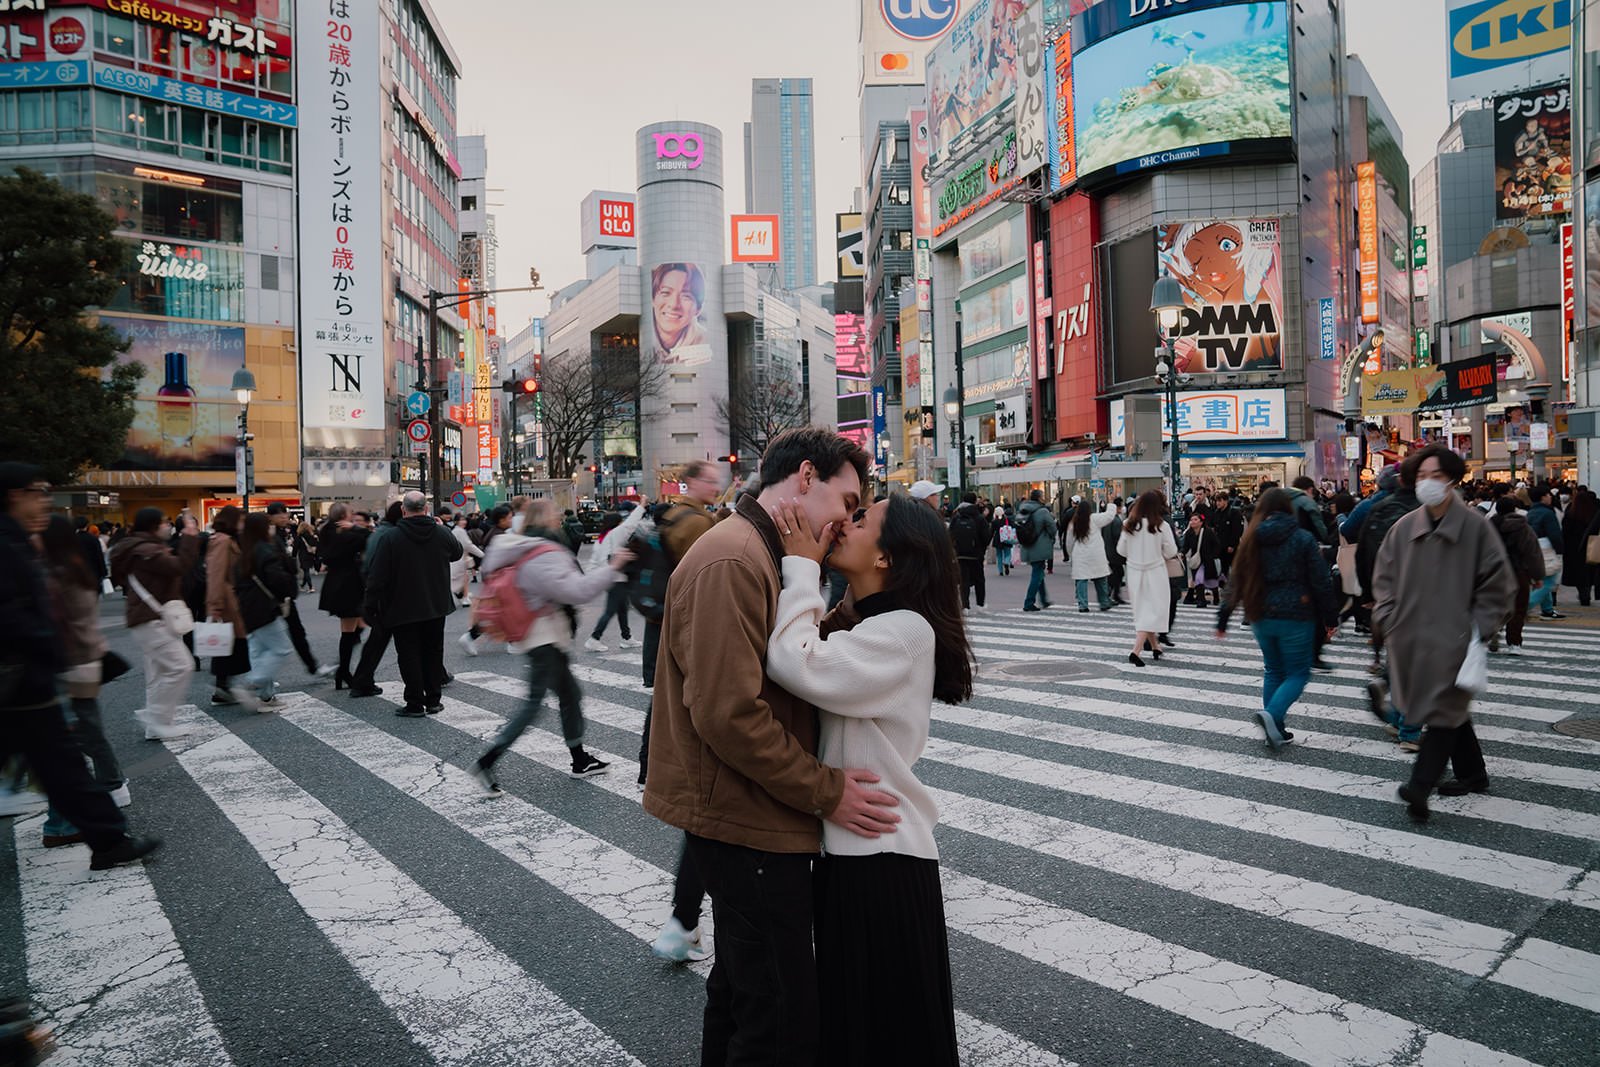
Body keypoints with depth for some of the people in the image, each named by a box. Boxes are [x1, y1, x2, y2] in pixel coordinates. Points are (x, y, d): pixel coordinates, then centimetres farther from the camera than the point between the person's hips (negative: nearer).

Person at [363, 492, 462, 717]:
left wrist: (371, 607, -3)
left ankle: (415, 703, 6)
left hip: (403, 610, -3)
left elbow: (377, 577, -13)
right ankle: (433, 700, 17)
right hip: (436, 606, 4)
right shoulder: (442, 534, -4)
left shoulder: (390, 538, -14)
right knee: (433, 652, 13)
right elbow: (457, 553, 18)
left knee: (409, 655, 4)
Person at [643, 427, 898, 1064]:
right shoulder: (731, 562, -21)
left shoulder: (761, 557, 14)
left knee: (742, 988, 25)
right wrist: (825, 791, -20)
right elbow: (728, 714, -26)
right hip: (748, 825, -11)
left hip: (749, 819, 11)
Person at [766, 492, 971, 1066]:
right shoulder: (852, 624, 11)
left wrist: (801, 564, -21)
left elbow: (800, 666, -32)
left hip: (883, 856, -8)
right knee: (849, 1014, 23)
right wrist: (800, 568, -10)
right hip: (847, 846, 9)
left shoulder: (906, 630, -19)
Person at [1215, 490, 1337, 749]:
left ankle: (1276, 729, 16)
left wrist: (1223, 618, 8)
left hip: (1261, 617, 4)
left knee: (1273, 671, 17)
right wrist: (1330, 616, 4)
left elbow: (1236, 581, 5)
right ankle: (1272, 714, -19)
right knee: (1298, 673, 5)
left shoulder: (1252, 540, 4)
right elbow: (1321, 581, -6)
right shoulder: (1303, 539, -7)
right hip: (1295, 616, -4)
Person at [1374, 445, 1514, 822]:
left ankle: (1420, 786, -12)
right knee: (1450, 707, 16)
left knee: (1443, 706, -8)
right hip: (1411, 636, 5)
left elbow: (1496, 582, -2)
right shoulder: (1404, 528, 5)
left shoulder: (1475, 526, -5)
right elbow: (1384, 577, 11)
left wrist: (1479, 627, -7)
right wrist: (1388, 619, 1)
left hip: (1453, 637, -4)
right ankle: (1472, 773, 32)